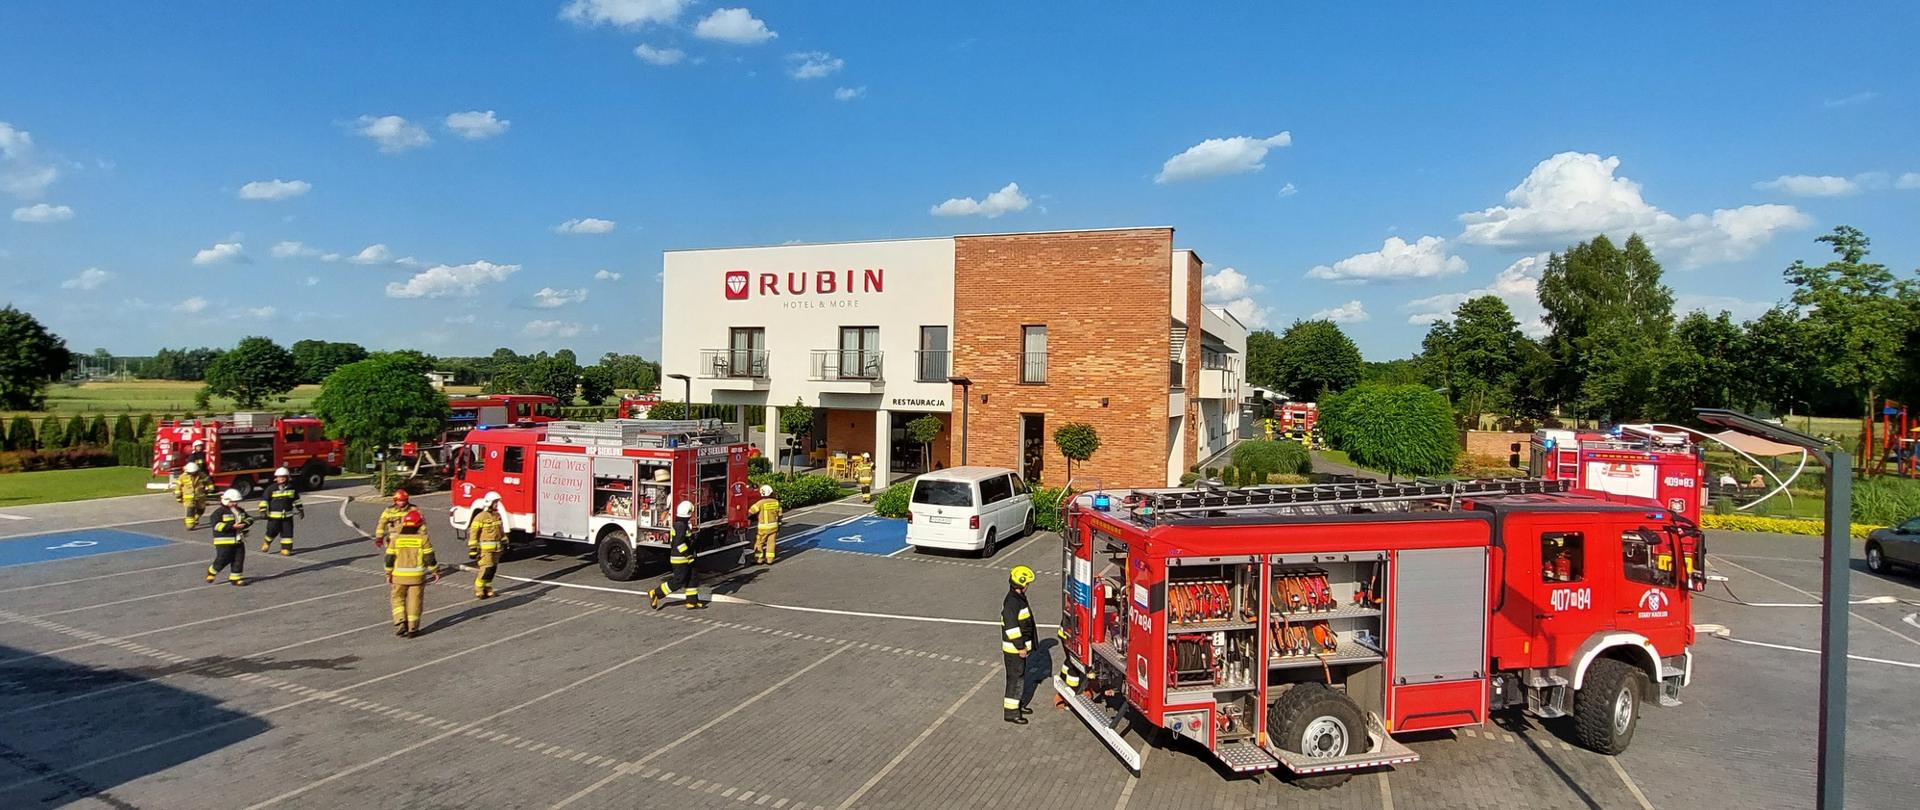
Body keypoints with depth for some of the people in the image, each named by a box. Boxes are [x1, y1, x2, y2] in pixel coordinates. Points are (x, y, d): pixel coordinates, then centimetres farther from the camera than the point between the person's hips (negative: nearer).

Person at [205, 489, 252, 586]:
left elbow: (250, 518, 16)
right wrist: (232, 526, -24)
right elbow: (216, 525, -18)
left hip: (238, 541, 6)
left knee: (239, 559, 3)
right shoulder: (219, 512, -8)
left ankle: (235, 578, 11)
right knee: (223, 559, -5)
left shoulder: (240, 511, 14)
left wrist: (244, 523, -7)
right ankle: (212, 571, 23)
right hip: (224, 542, -6)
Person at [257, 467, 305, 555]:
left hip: (287, 516, 3)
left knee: (287, 532, 1)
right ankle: (266, 543, 33)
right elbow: (264, 500, -1)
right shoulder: (271, 489, -3)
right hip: (274, 516, -3)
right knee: (272, 531, 2)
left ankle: (286, 549, 7)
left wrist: (300, 510, 23)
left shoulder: (292, 488, 8)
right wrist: (263, 510, -11)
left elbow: (296, 500, 20)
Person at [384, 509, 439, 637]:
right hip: (417, 576, -1)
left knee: (398, 598, 17)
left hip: (399, 575, 1)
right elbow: (429, 558, -6)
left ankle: (400, 623, 4)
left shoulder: (396, 538, -2)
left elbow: (389, 558, 1)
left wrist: (388, 574, 12)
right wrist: (435, 571, 5)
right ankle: (412, 628, 11)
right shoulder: (423, 538, -7)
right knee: (415, 600, 7)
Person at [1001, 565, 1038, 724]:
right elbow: (1011, 628, -26)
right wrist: (1020, 647, -20)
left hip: (1021, 646, 10)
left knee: (1020, 676, 20)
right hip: (1013, 649, -10)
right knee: (1015, 679, -2)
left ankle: (1018, 704, 34)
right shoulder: (1011, 602, -24)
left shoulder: (1020, 598, 8)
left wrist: (1026, 645, 21)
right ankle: (1010, 712, 6)